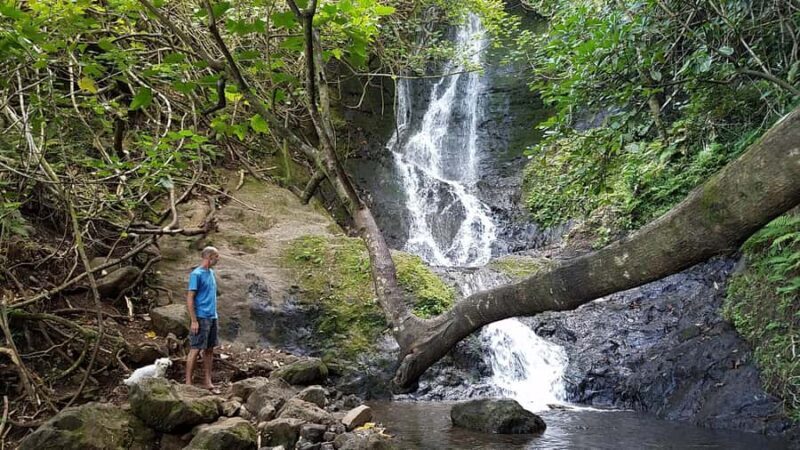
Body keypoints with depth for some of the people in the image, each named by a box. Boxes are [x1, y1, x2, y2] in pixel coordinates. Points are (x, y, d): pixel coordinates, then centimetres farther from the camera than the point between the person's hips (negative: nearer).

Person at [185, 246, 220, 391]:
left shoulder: (211, 273, 13)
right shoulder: (196, 274, -11)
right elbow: (190, 298, -14)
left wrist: (214, 316, 16)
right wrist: (194, 321, -17)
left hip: (212, 318, 8)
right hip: (201, 318, -8)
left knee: (209, 350, 10)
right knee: (195, 349, -3)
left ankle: (207, 382, 16)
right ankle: (188, 382, 3)